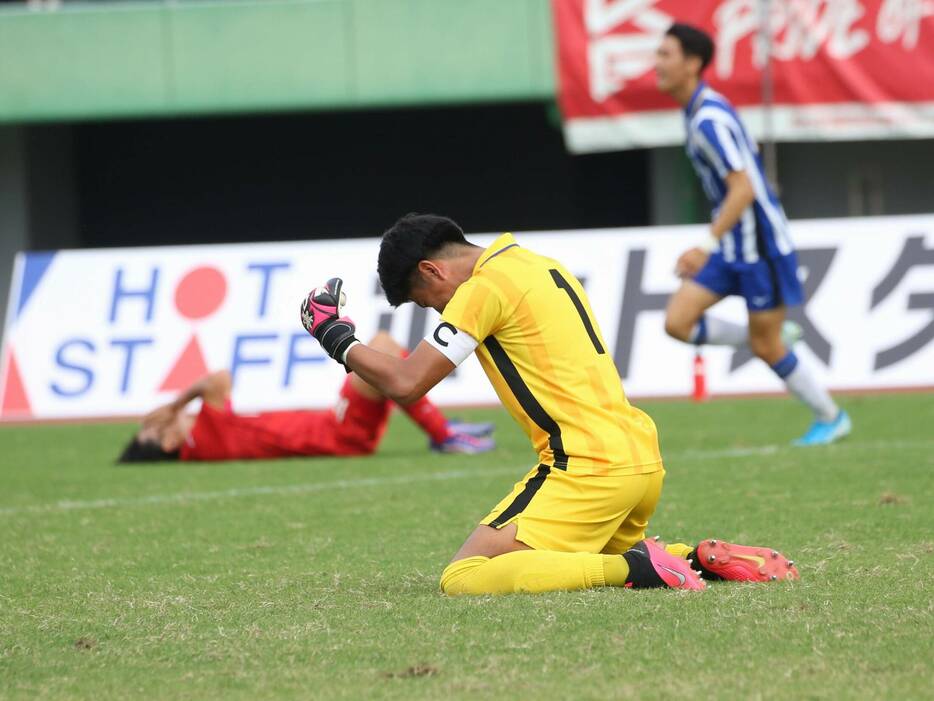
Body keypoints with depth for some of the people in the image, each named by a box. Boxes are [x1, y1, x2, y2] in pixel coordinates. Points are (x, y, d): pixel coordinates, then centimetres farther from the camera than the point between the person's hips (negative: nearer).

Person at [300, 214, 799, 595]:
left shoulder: (484, 288, -8)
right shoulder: (542, 266, 19)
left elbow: (405, 383, -9)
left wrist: (339, 340, 4)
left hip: (590, 468, -9)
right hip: (643, 460, 9)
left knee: (463, 579, -13)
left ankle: (637, 568, -21)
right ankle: (702, 559, 10)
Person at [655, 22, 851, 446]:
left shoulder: (709, 120, -22)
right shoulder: (700, 109, 8)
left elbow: (743, 189, -27)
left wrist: (708, 245, -34)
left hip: (758, 244, -9)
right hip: (731, 247, 9)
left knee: (766, 347, 0)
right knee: (677, 322, -3)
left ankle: (830, 418, 20)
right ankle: (774, 336, 13)